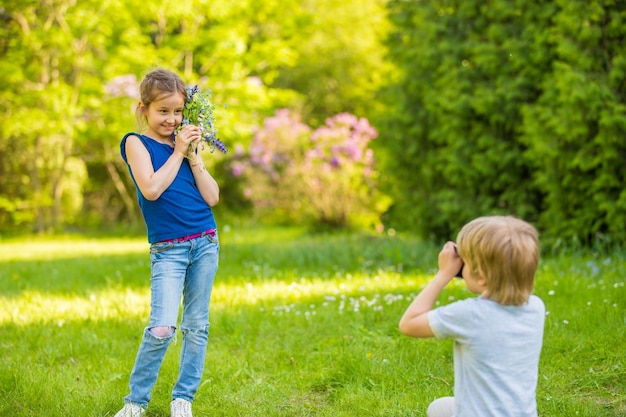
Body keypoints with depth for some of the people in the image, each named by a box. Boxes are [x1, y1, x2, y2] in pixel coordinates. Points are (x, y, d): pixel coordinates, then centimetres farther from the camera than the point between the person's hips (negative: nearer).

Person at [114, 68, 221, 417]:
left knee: (196, 326, 7)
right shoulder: (136, 143, 0)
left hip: (205, 243, 5)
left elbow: (212, 197, 4)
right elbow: (151, 188, -16)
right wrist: (177, 152, -8)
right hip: (167, 248, -5)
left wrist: (192, 155, -3)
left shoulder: (186, 145, 11)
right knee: (162, 329, -15)